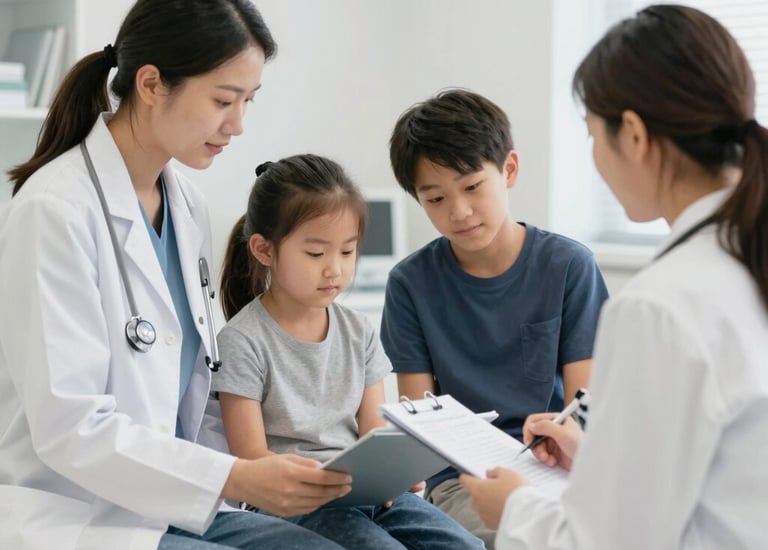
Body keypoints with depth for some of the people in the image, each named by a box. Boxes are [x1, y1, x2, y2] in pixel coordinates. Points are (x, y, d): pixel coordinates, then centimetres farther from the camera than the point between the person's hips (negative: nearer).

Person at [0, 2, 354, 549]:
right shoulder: (55, 212, -17)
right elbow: (69, 428, -20)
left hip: (171, 503, 7)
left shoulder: (188, 206, 6)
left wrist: (264, 468, -4)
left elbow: (189, 390, 11)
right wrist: (236, 479, -23)